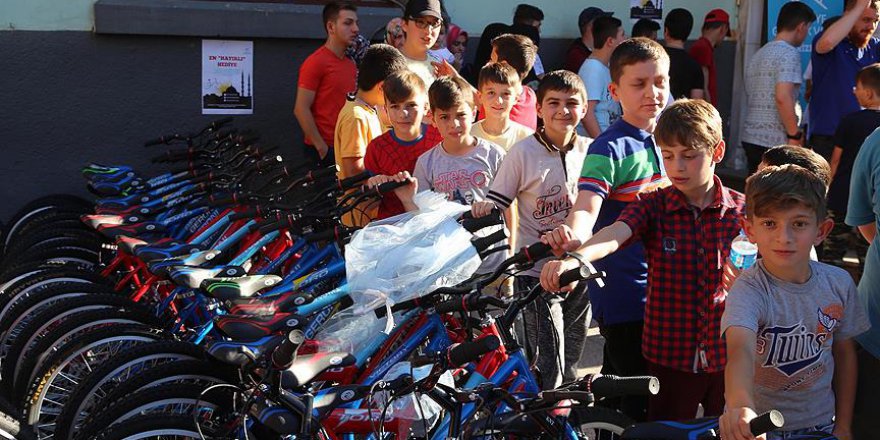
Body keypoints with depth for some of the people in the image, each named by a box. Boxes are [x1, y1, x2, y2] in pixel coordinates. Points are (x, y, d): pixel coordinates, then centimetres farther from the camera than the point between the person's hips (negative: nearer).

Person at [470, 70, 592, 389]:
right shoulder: (523, 153, -10)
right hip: (537, 272, -4)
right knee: (548, 370, -7)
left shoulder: (589, 151, 2)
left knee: (571, 364, 18)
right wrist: (484, 207, -29)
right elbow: (497, 201, -8)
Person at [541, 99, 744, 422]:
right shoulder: (654, 206, -5)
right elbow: (615, 233, -24)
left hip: (728, 358, 1)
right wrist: (575, 258, -43)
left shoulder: (740, 210, -2)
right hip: (669, 358, 0)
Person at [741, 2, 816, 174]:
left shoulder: (759, 53, 17)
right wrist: (795, 134, -13)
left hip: (751, 137, 9)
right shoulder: (789, 53, -10)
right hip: (776, 141, -8)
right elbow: (783, 97, -21)